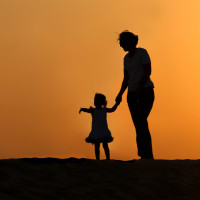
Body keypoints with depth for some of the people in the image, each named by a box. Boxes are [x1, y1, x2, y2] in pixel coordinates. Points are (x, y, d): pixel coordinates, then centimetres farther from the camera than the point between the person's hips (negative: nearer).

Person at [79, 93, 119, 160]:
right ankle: (97, 159, 9)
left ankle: (108, 158, 12)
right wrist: (82, 109, -44)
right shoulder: (93, 110, -3)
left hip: (104, 131, 2)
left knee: (105, 145, 5)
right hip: (96, 131, -2)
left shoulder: (104, 110, 6)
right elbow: (87, 110, -23)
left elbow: (112, 109, 20)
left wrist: (117, 103, 9)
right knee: (97, 146, 2)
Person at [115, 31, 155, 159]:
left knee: (141, 122, -21)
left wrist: (139, 88, -23)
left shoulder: (142, 52, -4)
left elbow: (148, 71, -14)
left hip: (146, 91, -7)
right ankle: (146, 156, 2)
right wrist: (120, 94, 5)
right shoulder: (127, 58, 16)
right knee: (139, 126, 0)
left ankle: (147, 155, -20)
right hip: (132, 95, 7)